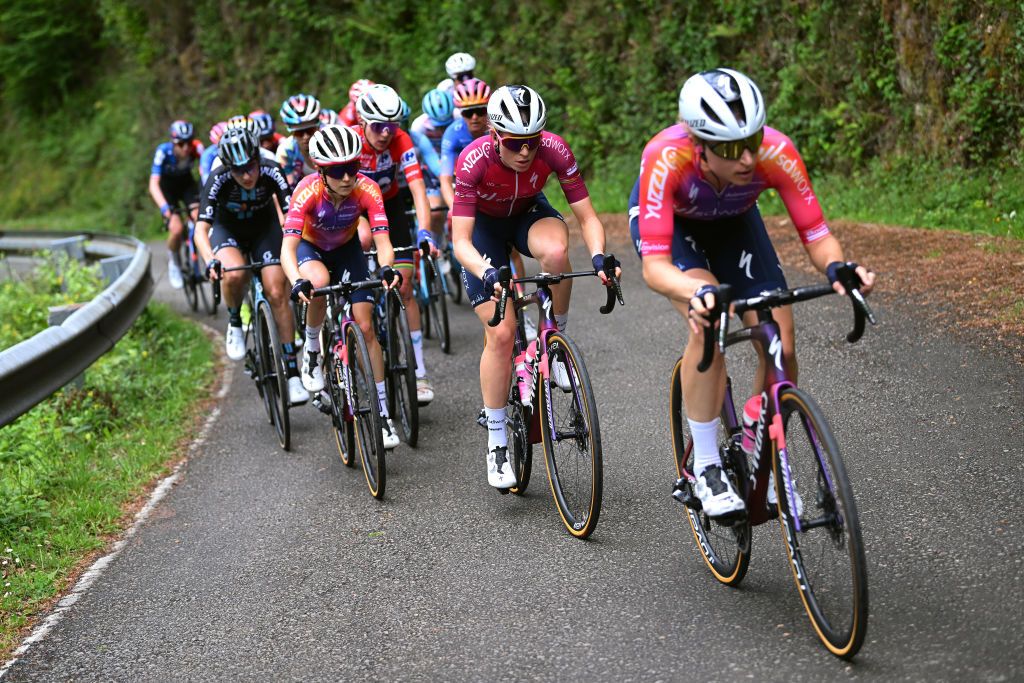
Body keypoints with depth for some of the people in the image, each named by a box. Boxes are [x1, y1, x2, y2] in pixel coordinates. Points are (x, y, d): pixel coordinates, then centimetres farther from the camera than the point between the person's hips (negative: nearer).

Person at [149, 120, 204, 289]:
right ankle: (173, 262, 8)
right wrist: (165, 208, -51)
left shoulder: (196, 148, -27)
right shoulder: (163, 151, -32)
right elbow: (153, 185, -37)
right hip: (166, 186, -2)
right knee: (177, 228, -21)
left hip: (186, 183, 2)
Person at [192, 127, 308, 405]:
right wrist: (211, 261, -54)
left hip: (265, 228, 1)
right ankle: (234, 324, -2)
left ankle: (292, 370, -5)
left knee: (277, 293, -13)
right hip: (227, 229, -1)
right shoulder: (218, 180, -31)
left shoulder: (271, 172, -29)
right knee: (235, 275, -33)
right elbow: (201, 229, -36)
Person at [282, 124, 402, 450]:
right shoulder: (308, 191, -34)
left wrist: (387, 268, -57)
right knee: (318, 282, -37)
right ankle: (311, 352, -9)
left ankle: (382, 413, -1)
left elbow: (382, 241, -34)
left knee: (365, 326, -10)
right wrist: (297, 282, -59)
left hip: (347, 249, 1)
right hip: (310, 246, -1)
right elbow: (288, 247, -40)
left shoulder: (367, 189, -30)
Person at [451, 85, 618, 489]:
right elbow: (461, 241, -35)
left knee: (555, 249, -37)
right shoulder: (474, 160, -34)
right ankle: (497, 444, 0)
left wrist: (598, 256, -45)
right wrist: (487, 273, -54)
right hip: (483, 224, -1)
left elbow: (587, 216, -25)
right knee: (501, 332, -14)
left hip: (529, 214, 2)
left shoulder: (554, 150, -29)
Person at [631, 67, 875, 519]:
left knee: (780, 345, -11)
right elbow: (654, 266, -44)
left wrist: (836, 267, -51)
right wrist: (700, 291, -63)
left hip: (733, 220, 3)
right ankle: (706, 467, -15)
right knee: (710, 322, -30)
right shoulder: (666, 158, -42)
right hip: (664, 220, -3)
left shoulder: (777, 153, -35)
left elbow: (816, 235, -28)